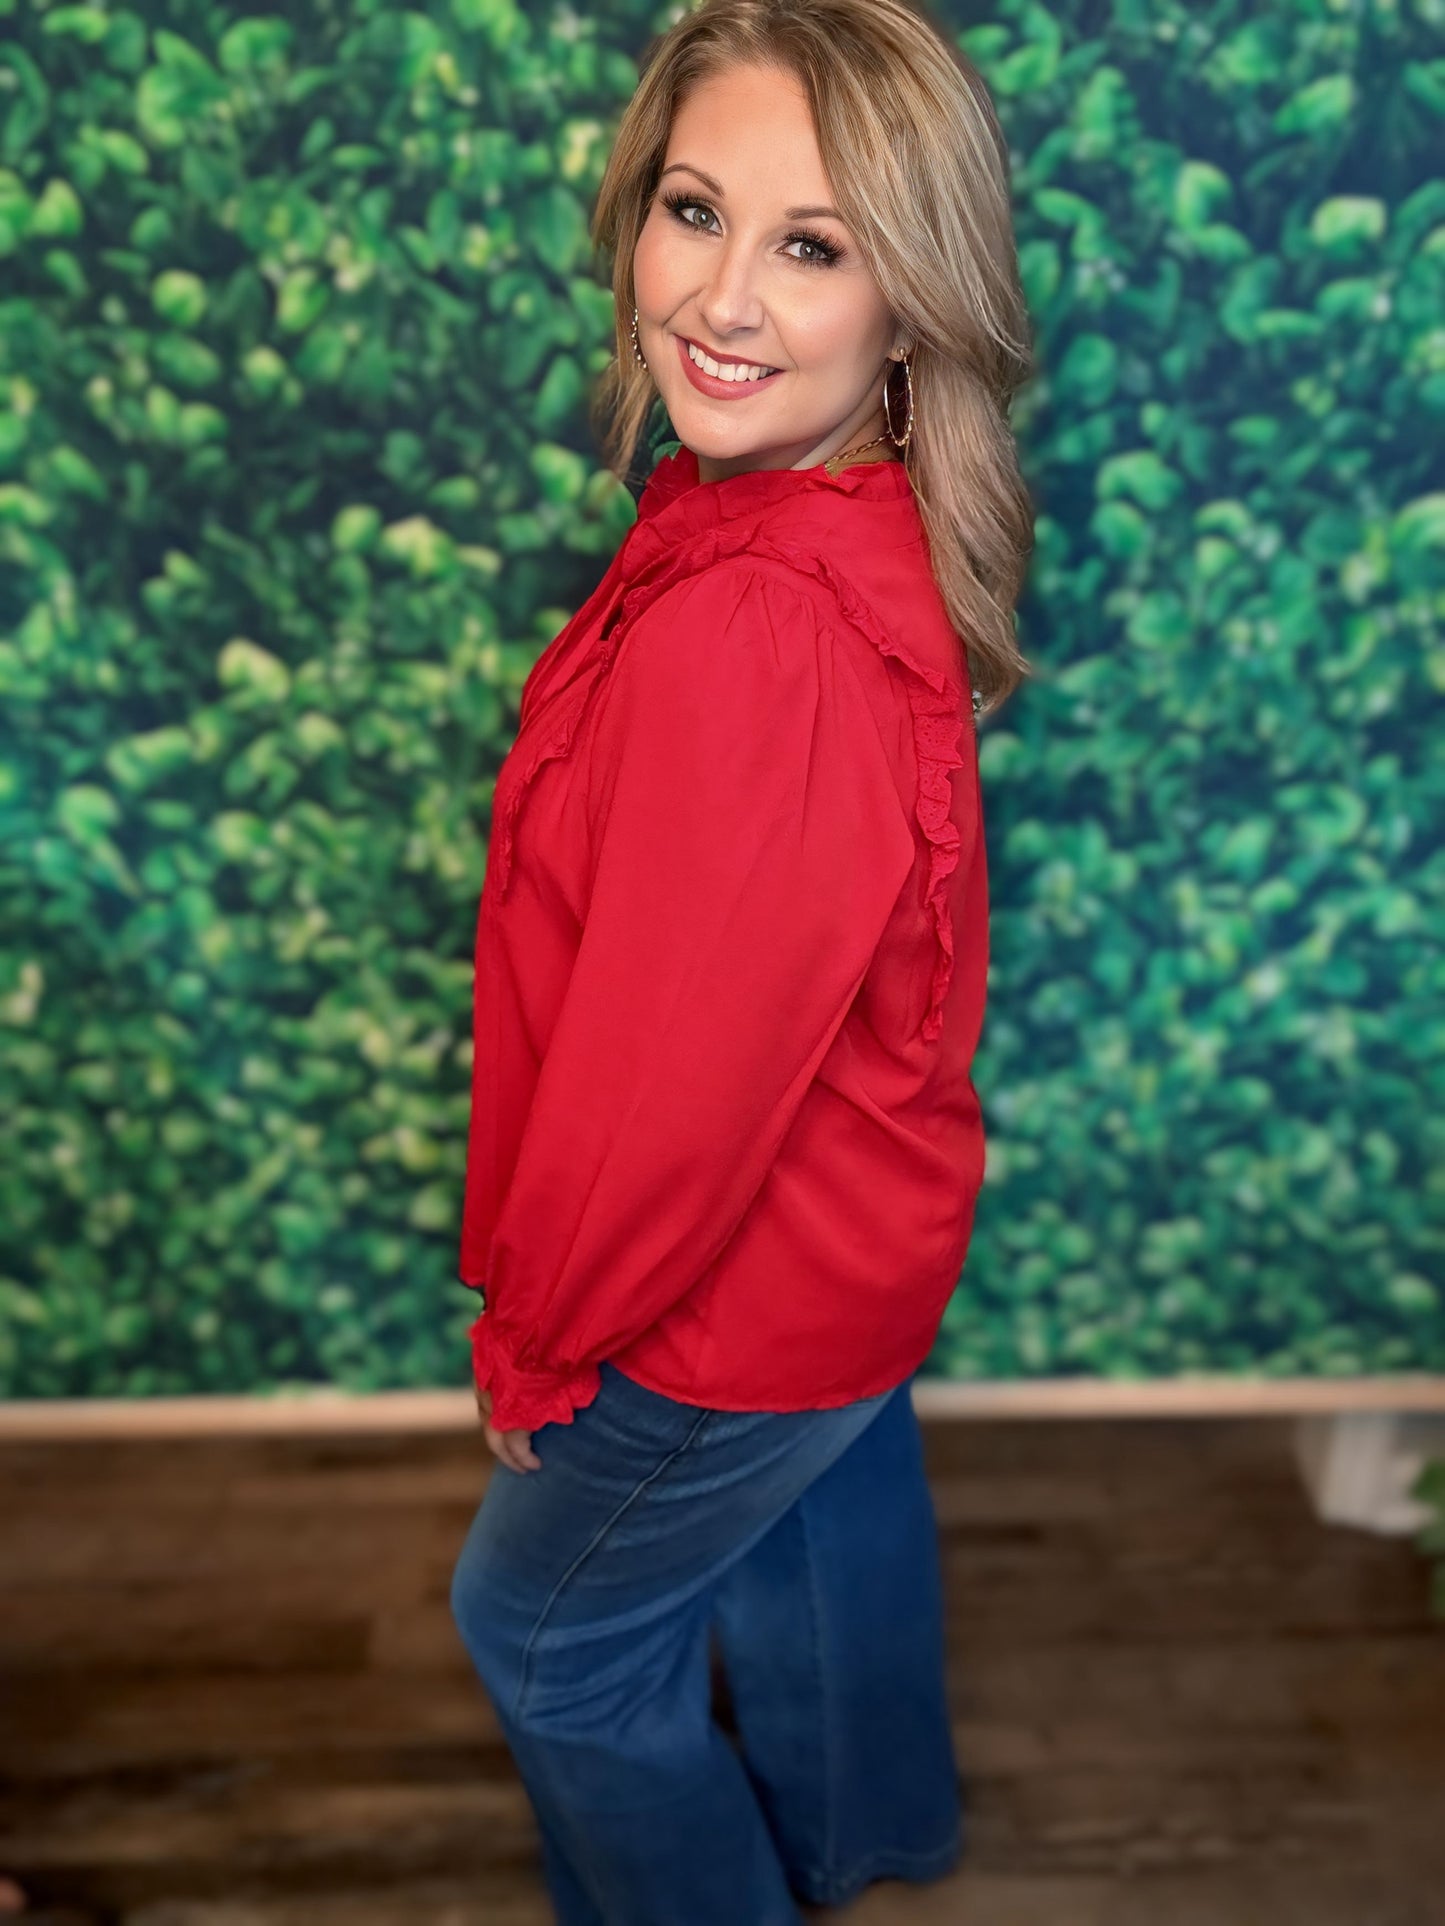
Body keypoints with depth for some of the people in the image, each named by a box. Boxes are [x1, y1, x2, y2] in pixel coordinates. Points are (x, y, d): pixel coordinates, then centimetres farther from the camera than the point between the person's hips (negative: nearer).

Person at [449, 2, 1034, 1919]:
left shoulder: (755, 632, -38)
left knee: (546, 1619, 21)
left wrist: (537, 1338, -10)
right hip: (857, 1224, 8)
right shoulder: (862, 532, -8)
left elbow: (675, 1070, -29)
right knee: (827, 1507, 33)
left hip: (743, 1283, -8)